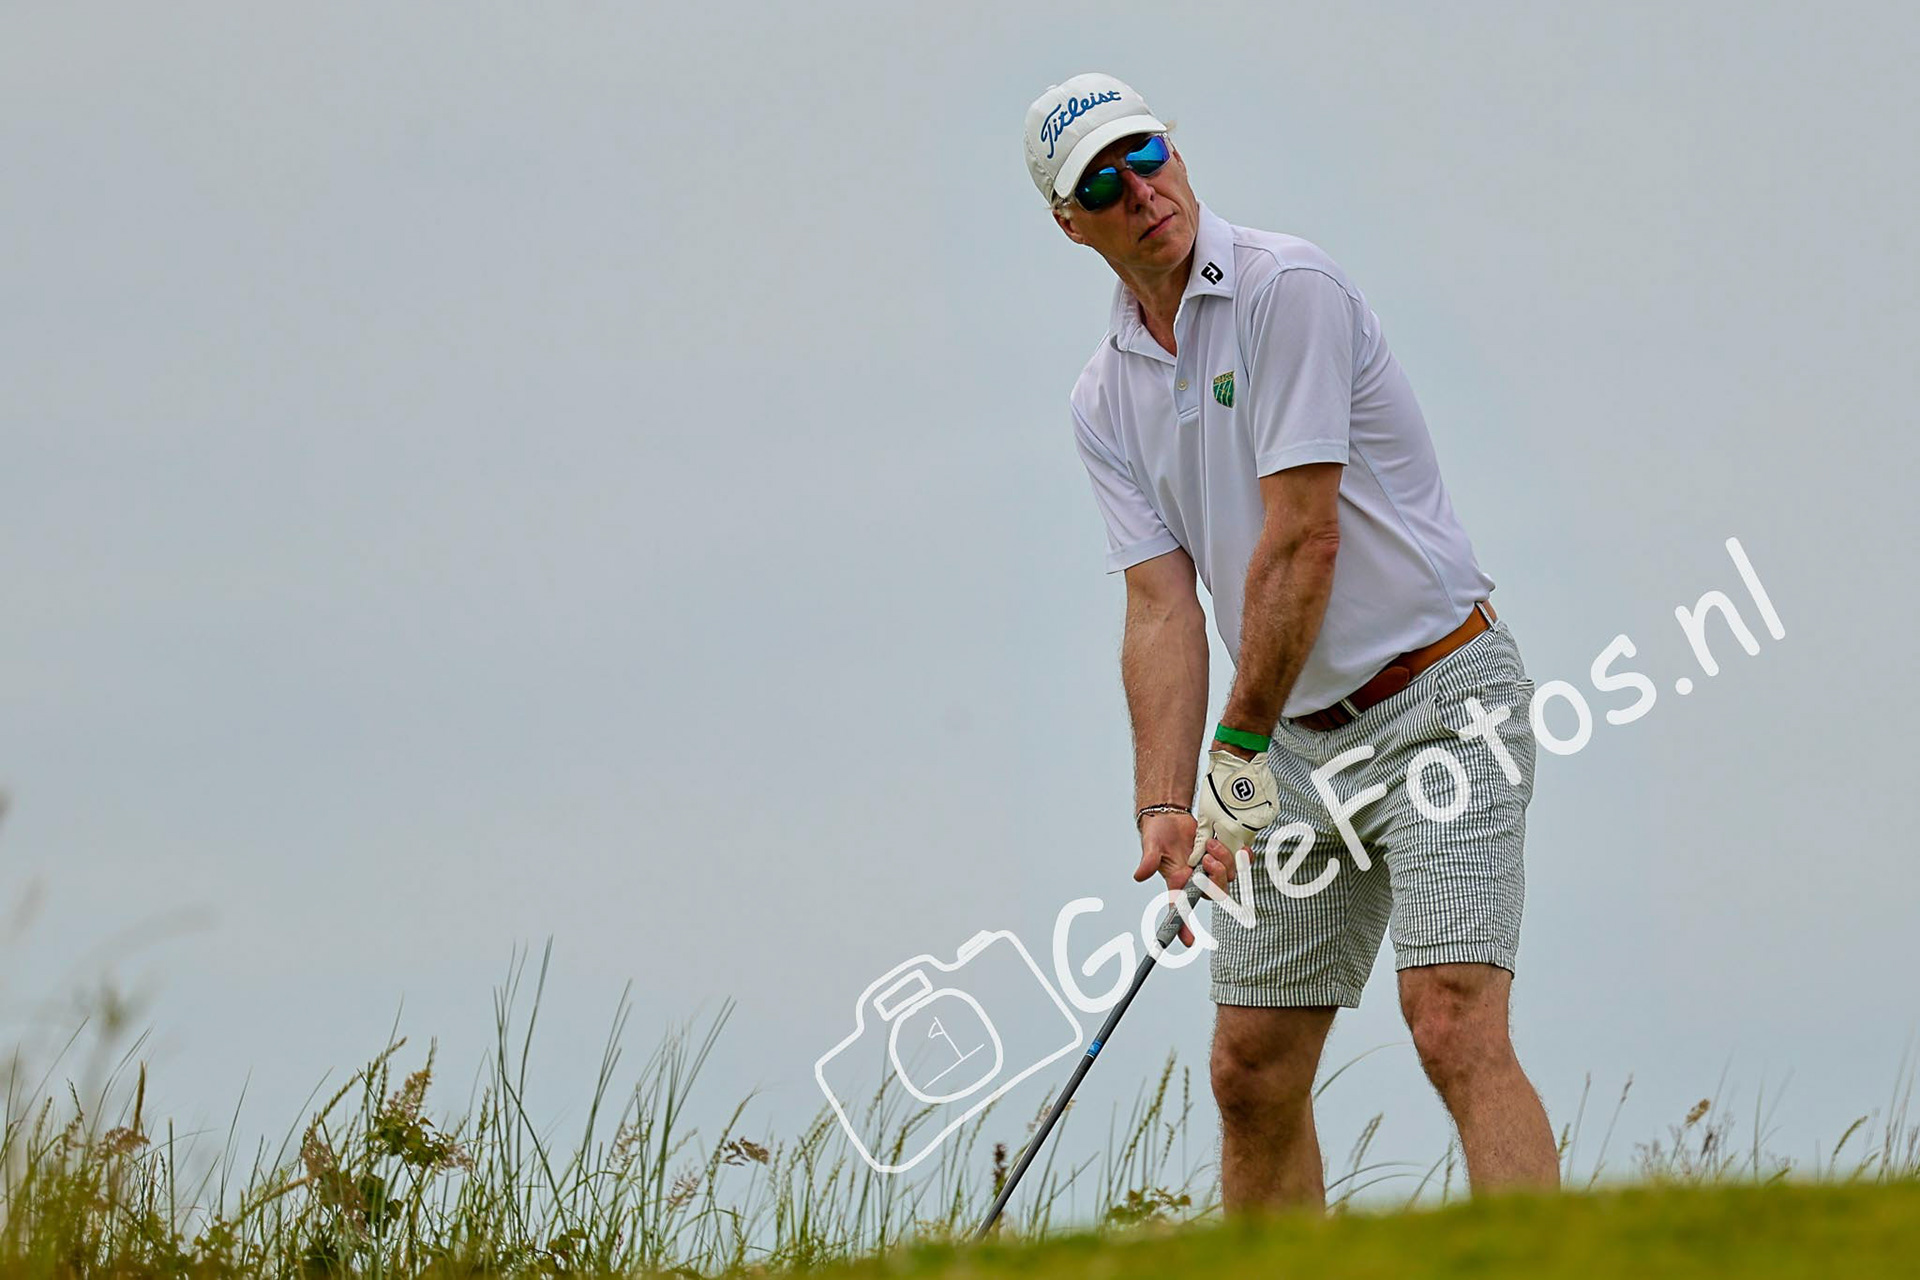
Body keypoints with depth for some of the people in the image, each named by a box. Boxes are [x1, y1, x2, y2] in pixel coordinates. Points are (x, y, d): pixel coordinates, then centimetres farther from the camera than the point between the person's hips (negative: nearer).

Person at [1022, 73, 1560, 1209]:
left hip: (1441, 702, -7)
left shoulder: (1289, 288, -14)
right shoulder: (1105, 400, 8)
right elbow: (1163, 609, 0)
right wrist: (1164, 806, -13)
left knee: (1453, 1020, -22)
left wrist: (1242, 746, -14)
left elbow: (1303, 541, -18)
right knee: (1253, 1070, 6)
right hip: (1300, 740, 7)